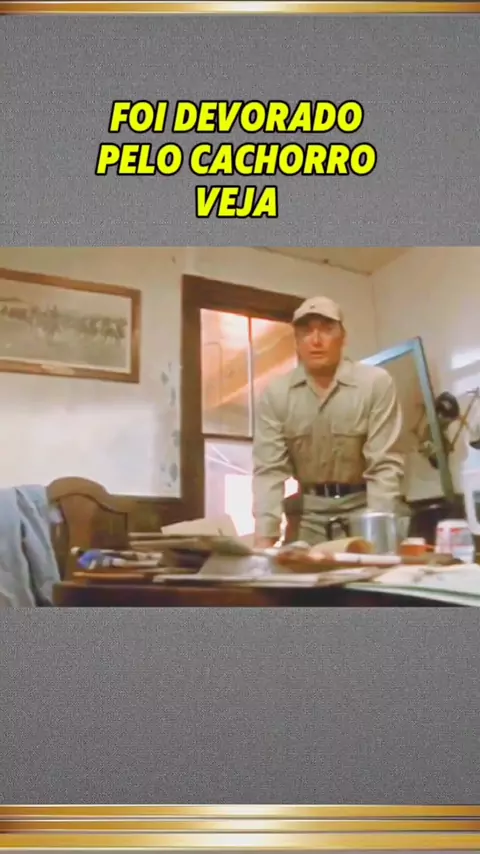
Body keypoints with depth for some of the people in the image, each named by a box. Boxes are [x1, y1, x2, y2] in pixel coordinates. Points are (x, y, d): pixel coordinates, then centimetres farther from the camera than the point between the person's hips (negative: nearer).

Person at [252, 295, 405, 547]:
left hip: (362, 508, -1)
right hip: (308, 513, 2)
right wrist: (265, 539, -20)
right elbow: (269, 469, -10)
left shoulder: (376, 383, -13)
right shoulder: (275, 394, -6)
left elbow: (385, 466, -14)